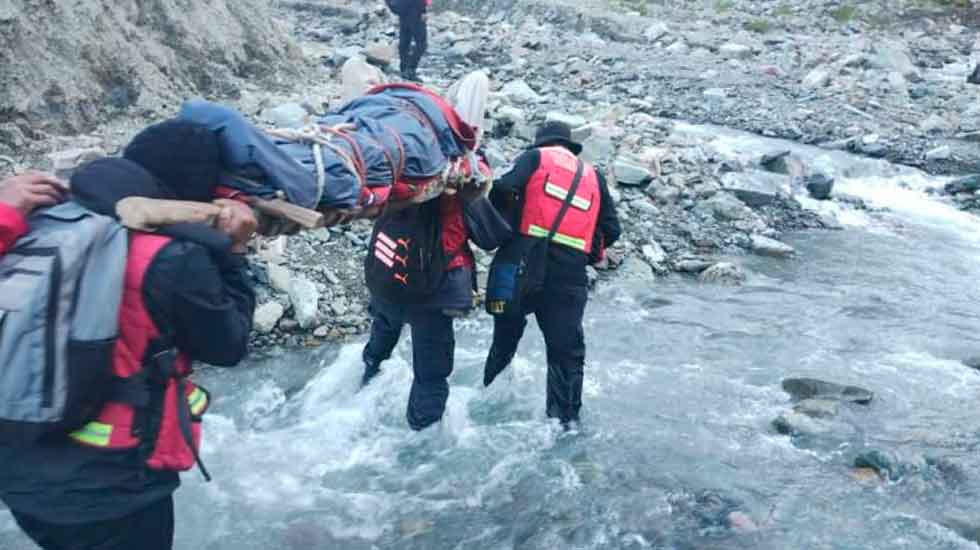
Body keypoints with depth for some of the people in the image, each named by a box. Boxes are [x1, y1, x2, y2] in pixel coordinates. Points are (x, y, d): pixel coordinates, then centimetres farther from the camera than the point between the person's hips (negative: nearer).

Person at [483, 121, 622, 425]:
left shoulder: (535, 157, 9)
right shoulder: (594, 175, 18)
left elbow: (505, 189, -9)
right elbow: (611, 230, 12)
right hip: (570, 275, 1)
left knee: (505, 338, 21)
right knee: (567, 354, 10)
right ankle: (565, 421, 12)